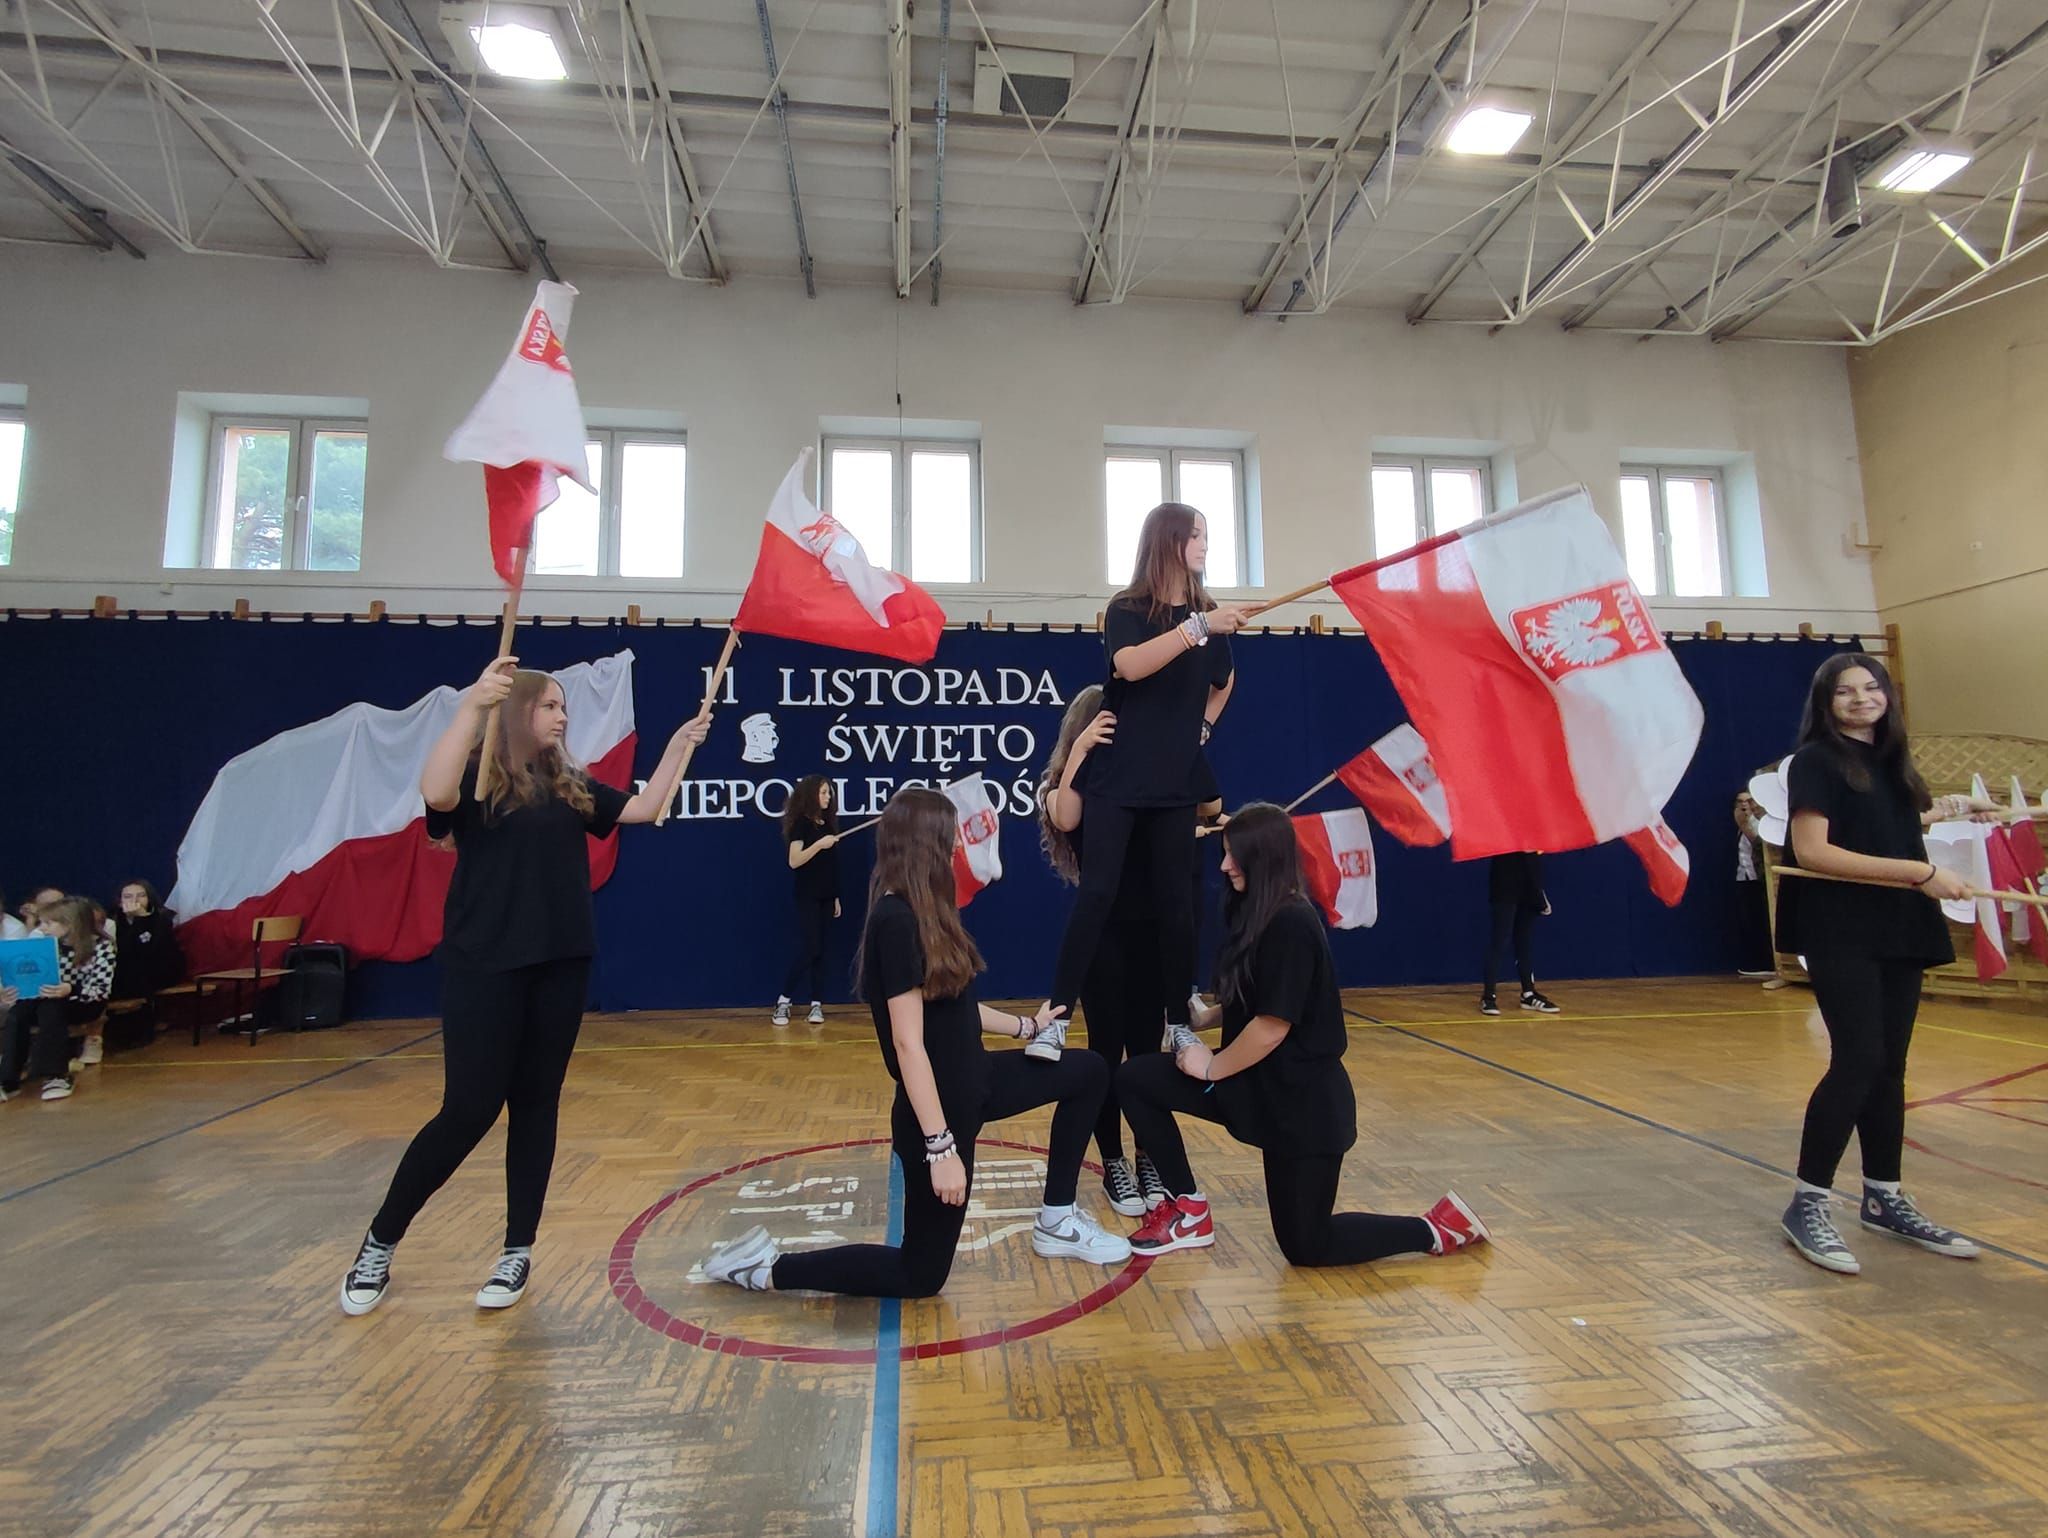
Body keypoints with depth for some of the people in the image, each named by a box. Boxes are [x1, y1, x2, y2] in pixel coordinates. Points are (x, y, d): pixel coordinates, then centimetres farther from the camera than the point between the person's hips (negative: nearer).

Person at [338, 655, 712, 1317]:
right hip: (485, 965, -5)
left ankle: (518, 1252, 22)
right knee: (470, 1110, -3)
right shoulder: (476, 775, -6)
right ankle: (378, 1244, 21)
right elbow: (434, 794, -29)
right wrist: (472, 703, -34)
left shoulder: (569, 785, 11)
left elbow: (643, 809, 13)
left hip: (560, 964, 5)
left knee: (536, 1105, 9)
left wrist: (678, 745, 8)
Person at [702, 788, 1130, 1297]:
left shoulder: (922, 913, 4)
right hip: (935, 1110, -9)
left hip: (970, 1085, 9)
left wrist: (1025, 1026, 22)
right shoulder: (897, 921, -26)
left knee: (1089, 1072, 13)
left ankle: (1056, 1223, 21)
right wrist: (940, 1147, -24)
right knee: (921, 1274, 6)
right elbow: (909, 1044, -26)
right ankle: (767, 1268, 15)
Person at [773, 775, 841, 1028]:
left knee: (820, 949, 5)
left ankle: (817, 1003, 7)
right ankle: (784, 1001, 3)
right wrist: (819, 844, -28)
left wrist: (836, 896, 13)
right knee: (807, 947, -9)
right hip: (808, 895, -6)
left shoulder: (828, 822, 12)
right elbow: (794, 861, -16)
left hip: (826, 895, 6)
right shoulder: (801, 823, -7)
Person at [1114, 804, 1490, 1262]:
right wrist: (1205, 1017, 0)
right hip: (1257, 1083, 9)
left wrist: (1211, 1068, -11)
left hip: (1302, 1099, -9)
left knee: (1306, 1246, 4)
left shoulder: (1291, 924, -23)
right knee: (1135, 1079, -2)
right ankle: (1189, 1209, 11)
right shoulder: (1256, 915, 6)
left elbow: (1271, 1027, -24)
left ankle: (1436, 1227, 22)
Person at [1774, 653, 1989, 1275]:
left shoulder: (1892, 761, 16)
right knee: (1858, 1059, -13)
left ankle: (1883, 1199, 22)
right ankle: (1807, 1204, -4)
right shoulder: (1816, 761, -6)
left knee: (1889, 1065, 11)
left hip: (1900, 930, 7)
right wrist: (1918, 872, -17)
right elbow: (1812, 851, -16)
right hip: (1841, 931, -7)